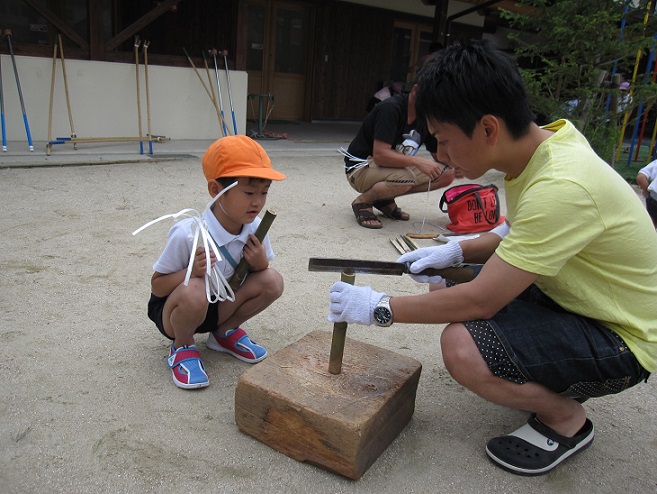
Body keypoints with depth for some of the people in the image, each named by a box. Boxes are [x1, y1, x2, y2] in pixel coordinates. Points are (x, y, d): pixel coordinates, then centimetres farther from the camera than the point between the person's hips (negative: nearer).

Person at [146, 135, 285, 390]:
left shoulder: (255, 228, -15)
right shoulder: (187, 233, -30)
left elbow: (262, 276, 0)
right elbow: (157, 285, -18)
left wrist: (260, 263, -24)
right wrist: (191, 271, -37)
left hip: (219, 306, 5)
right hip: (172, 311, -4)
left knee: (272, 280, -16)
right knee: (194, 291, -38)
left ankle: (224, 333, 9)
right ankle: (182, 347, -4)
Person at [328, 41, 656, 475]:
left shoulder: (561, 187, -33)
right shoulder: (542, 145, -5)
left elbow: (480, 301, -29)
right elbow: (521, 235, 12)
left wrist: (379, 308, -19)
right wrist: (456, 251, -3)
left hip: (621, 340, -9)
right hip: (577, 299, 9)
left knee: (462, 347, -30)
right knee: (446, 286, 5)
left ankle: (567, 418, 0)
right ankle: (550, 382, 16)